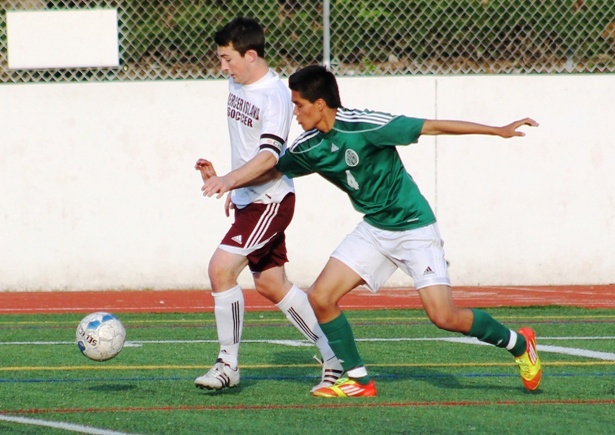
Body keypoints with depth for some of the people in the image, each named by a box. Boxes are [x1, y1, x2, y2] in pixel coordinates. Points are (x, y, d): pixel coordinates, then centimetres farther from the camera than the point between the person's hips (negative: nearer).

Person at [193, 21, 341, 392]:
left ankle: (228, 365, -10)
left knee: (221, 268, -19)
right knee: (270, 283, 13)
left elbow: (269, 155, -28)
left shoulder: (275, 94, -20)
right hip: (248, 200, 10)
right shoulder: (237, 84, 7)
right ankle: (333, 357, 22)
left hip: (270, 201, -10)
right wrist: (235, 187, 22)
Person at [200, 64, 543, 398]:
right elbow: (275, 169, 16)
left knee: (444, 316, -13)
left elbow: (433, 127, -20)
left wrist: (499, 131, -18)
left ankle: (518, 343, 12)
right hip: (374, 230, 7)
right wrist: (230, 182, 1)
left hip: (414, 226, -7)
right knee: (321, 297, -6)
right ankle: (358, 380, 7)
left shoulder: (365, 127, -23)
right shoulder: (308, 147, -3)